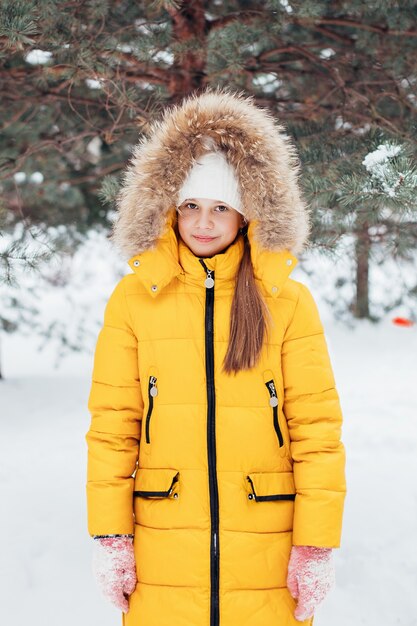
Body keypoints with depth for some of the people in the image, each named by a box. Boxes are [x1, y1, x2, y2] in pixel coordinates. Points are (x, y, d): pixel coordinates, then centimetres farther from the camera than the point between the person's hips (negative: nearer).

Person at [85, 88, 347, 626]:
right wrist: (110, 535, -2)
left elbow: (317, 428, -1)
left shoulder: (288, 302, 1)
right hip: (162, 556, 1)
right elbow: (111, 425, 3)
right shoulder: (133, 299, 3)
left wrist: (316, 545, -5)